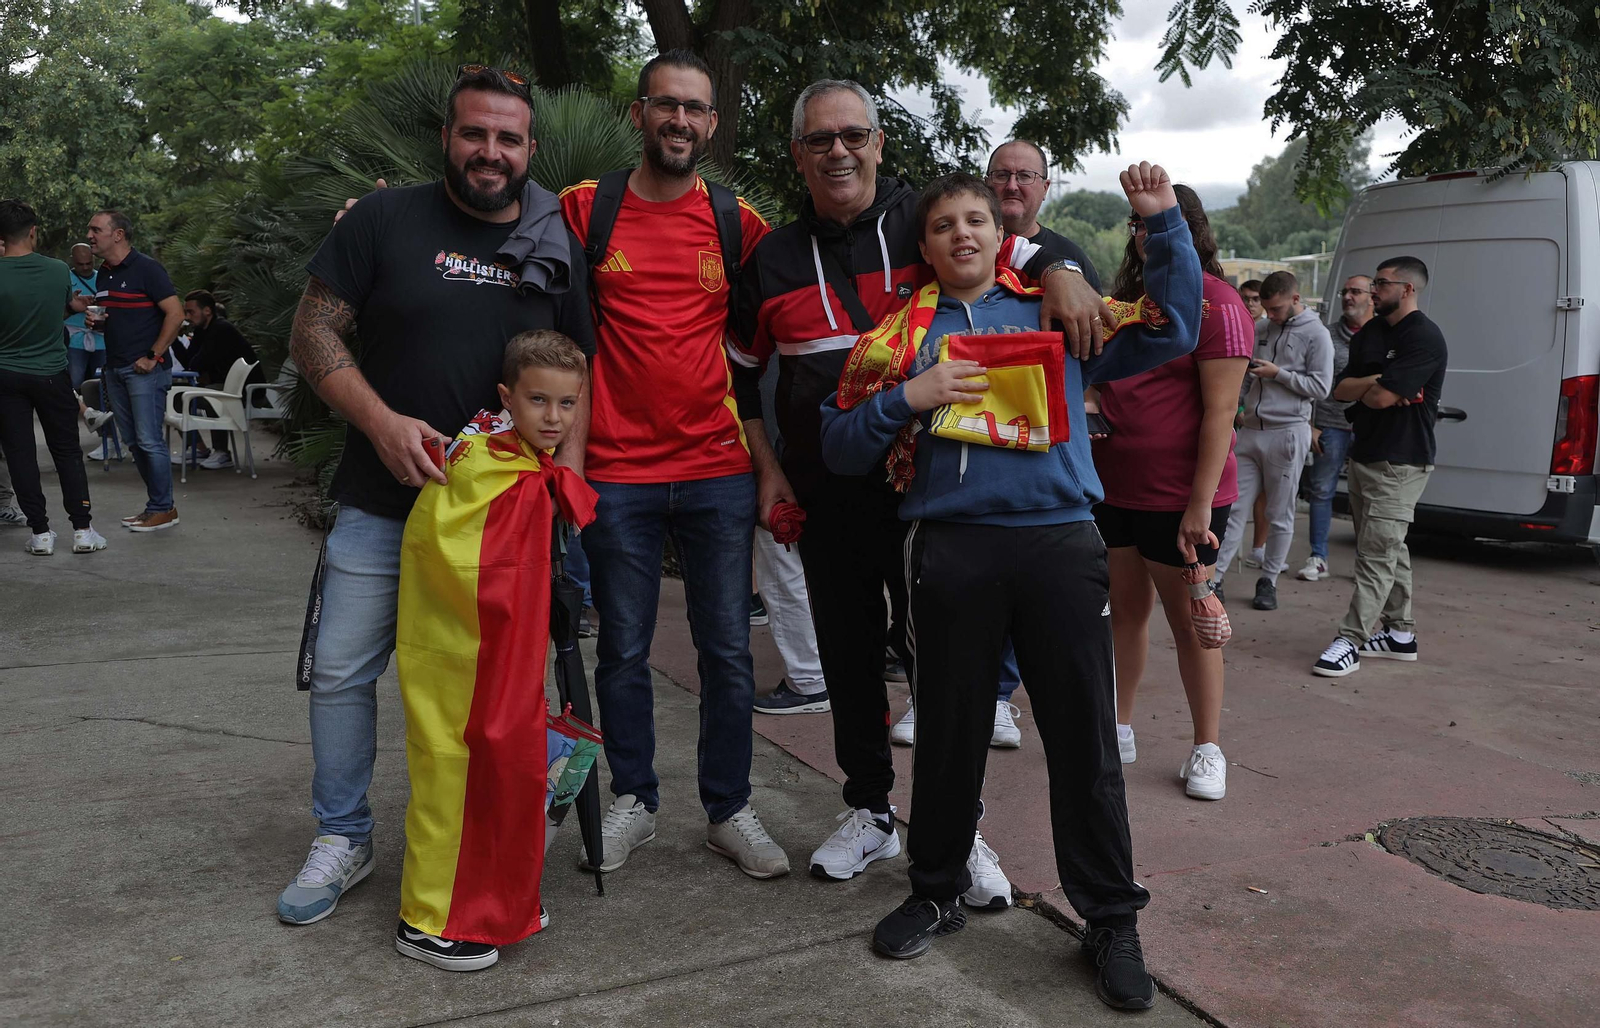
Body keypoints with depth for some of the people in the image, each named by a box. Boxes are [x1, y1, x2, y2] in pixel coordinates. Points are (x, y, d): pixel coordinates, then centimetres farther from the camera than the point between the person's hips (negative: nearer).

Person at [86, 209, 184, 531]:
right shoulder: (103, 275, 15)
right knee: (133, 441, 11)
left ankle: (163, 509, 1)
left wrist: (153, 356, -16)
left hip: (145, 369, -9)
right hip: (115, 369, 9)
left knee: (150, 441, -7)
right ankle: (156, 504, 19)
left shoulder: (146, 269, -9)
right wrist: (96, 321, 3)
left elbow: (175, 314, -14)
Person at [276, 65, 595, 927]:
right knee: (342, 670, 4)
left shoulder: (557, 249, 7)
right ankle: (342, 838, 24)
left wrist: (568, 468, -6)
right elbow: (314, 331, -3)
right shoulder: (385, 219, -1)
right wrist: (382, 422, -17)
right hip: (381, 501, -1)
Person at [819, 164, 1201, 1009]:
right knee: (947, 729, 10)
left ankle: (1111, 920, 19)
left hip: (1060, 543, 0)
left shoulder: (1057, 310, 14)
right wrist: (907, 398, -7)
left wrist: (1163, 223, 6)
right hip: (951, 550, 0)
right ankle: (936, 893, 31)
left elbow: (1173, 330, 13)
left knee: (1085, 736, 3)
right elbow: (840, 449, 8)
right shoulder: (900, 333, 12)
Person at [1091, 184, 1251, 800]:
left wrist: (1201, 502, -20)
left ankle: (1207, 749, 17)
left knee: (1189, 622, 3)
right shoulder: (1129, 298, 14)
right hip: (1115, 488, 7)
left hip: (1178, 498, -7)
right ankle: (1119, 732, 26)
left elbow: (1220, 410, -16)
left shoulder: (1214, 303, -11)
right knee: (1126, 610, 14)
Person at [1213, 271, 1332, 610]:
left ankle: (1269, 582, 14)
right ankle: (1213, 577, 2)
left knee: (1280, 516, 4)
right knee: (1233, 508, 2)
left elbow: (1320, 387, -9)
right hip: (1250, 430, 5)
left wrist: (1277, 373, -14)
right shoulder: (1260, 329, 13)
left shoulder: (1315, 334, -4)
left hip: (1287, 432, -5)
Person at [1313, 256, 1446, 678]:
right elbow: (1341, 390, 7)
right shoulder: (1369, 333, 14)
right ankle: (1400, 633, 24)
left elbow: (1381, 398, -22)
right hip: (1364, 454, 9)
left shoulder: (1424, 338, -14)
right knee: (1389, 548, 15)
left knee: (1376, 553, -10)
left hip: (1399, 464, -9)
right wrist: (1376, 382, -11)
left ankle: (1351, 641, -11)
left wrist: (1363, 388, 0)